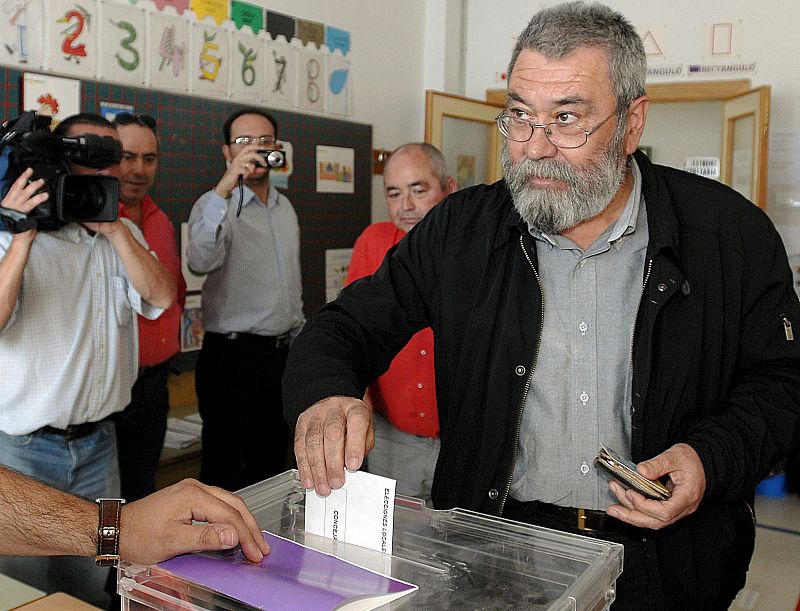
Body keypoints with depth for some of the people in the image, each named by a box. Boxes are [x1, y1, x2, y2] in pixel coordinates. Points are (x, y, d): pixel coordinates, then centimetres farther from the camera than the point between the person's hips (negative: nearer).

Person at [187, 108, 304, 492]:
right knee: (224, 469, 3)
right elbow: (200, 261, -30)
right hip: (233, 354, -6)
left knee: (271, 462, 16)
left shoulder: (285, 208, 13)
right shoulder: (216, 205, -8)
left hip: (283, 352, 7)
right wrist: (224, 190, -39)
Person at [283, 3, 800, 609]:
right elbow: (347, 327, 2)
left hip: (660, 559, 1)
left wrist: (712, 461, -12)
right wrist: (324, 396, -21)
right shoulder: (461, 229, 0)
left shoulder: (734, 234, -2)